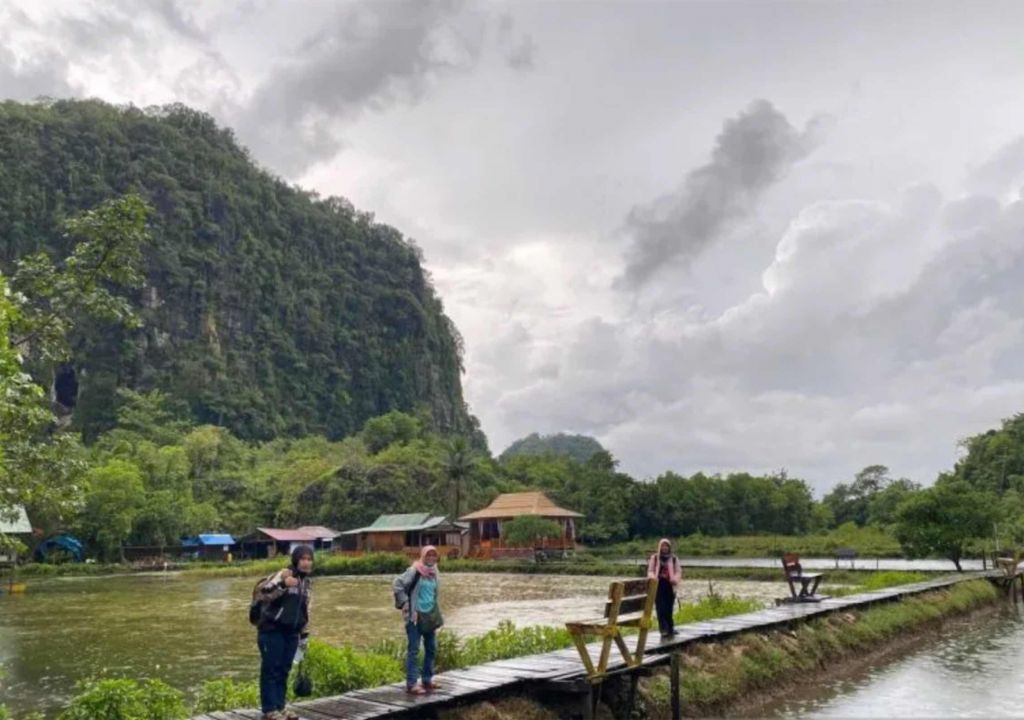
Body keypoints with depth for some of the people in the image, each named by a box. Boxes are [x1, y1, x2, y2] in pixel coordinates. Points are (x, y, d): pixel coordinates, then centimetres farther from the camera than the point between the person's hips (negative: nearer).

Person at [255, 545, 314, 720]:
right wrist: (282, 584, -41)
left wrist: (305, 637, 19)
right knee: (270, 670, -2)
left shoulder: (307, 584, 13)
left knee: (284, 671, 12)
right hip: (272, 630, -7)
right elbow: (264, 592, -25)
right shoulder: (283, 575, -10)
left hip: (291, 633, 7)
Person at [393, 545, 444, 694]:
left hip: (430, 616, 7)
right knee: (414, 650, -5)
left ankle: (427, 680, 25)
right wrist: (404, 603, -17)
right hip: (415, 616, -7)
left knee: (431, 648, 13)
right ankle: (411, 684, -1)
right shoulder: (414, 571, -11)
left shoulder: (434, 574, 9)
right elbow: (398, 584, -14)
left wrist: (437, 616, 19)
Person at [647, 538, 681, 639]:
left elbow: (678, 572, 5)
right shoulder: (654, 558, 9)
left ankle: (670, 629, 18)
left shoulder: (674, 559, 11)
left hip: (669, 586, 1)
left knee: (669, 609, 4)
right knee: (661, 609, -9)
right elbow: (650, 571, 7)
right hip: (658, 586, -1)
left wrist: (675, 579, -16)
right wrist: (653, 577, -16)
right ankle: (664, 630, -11)